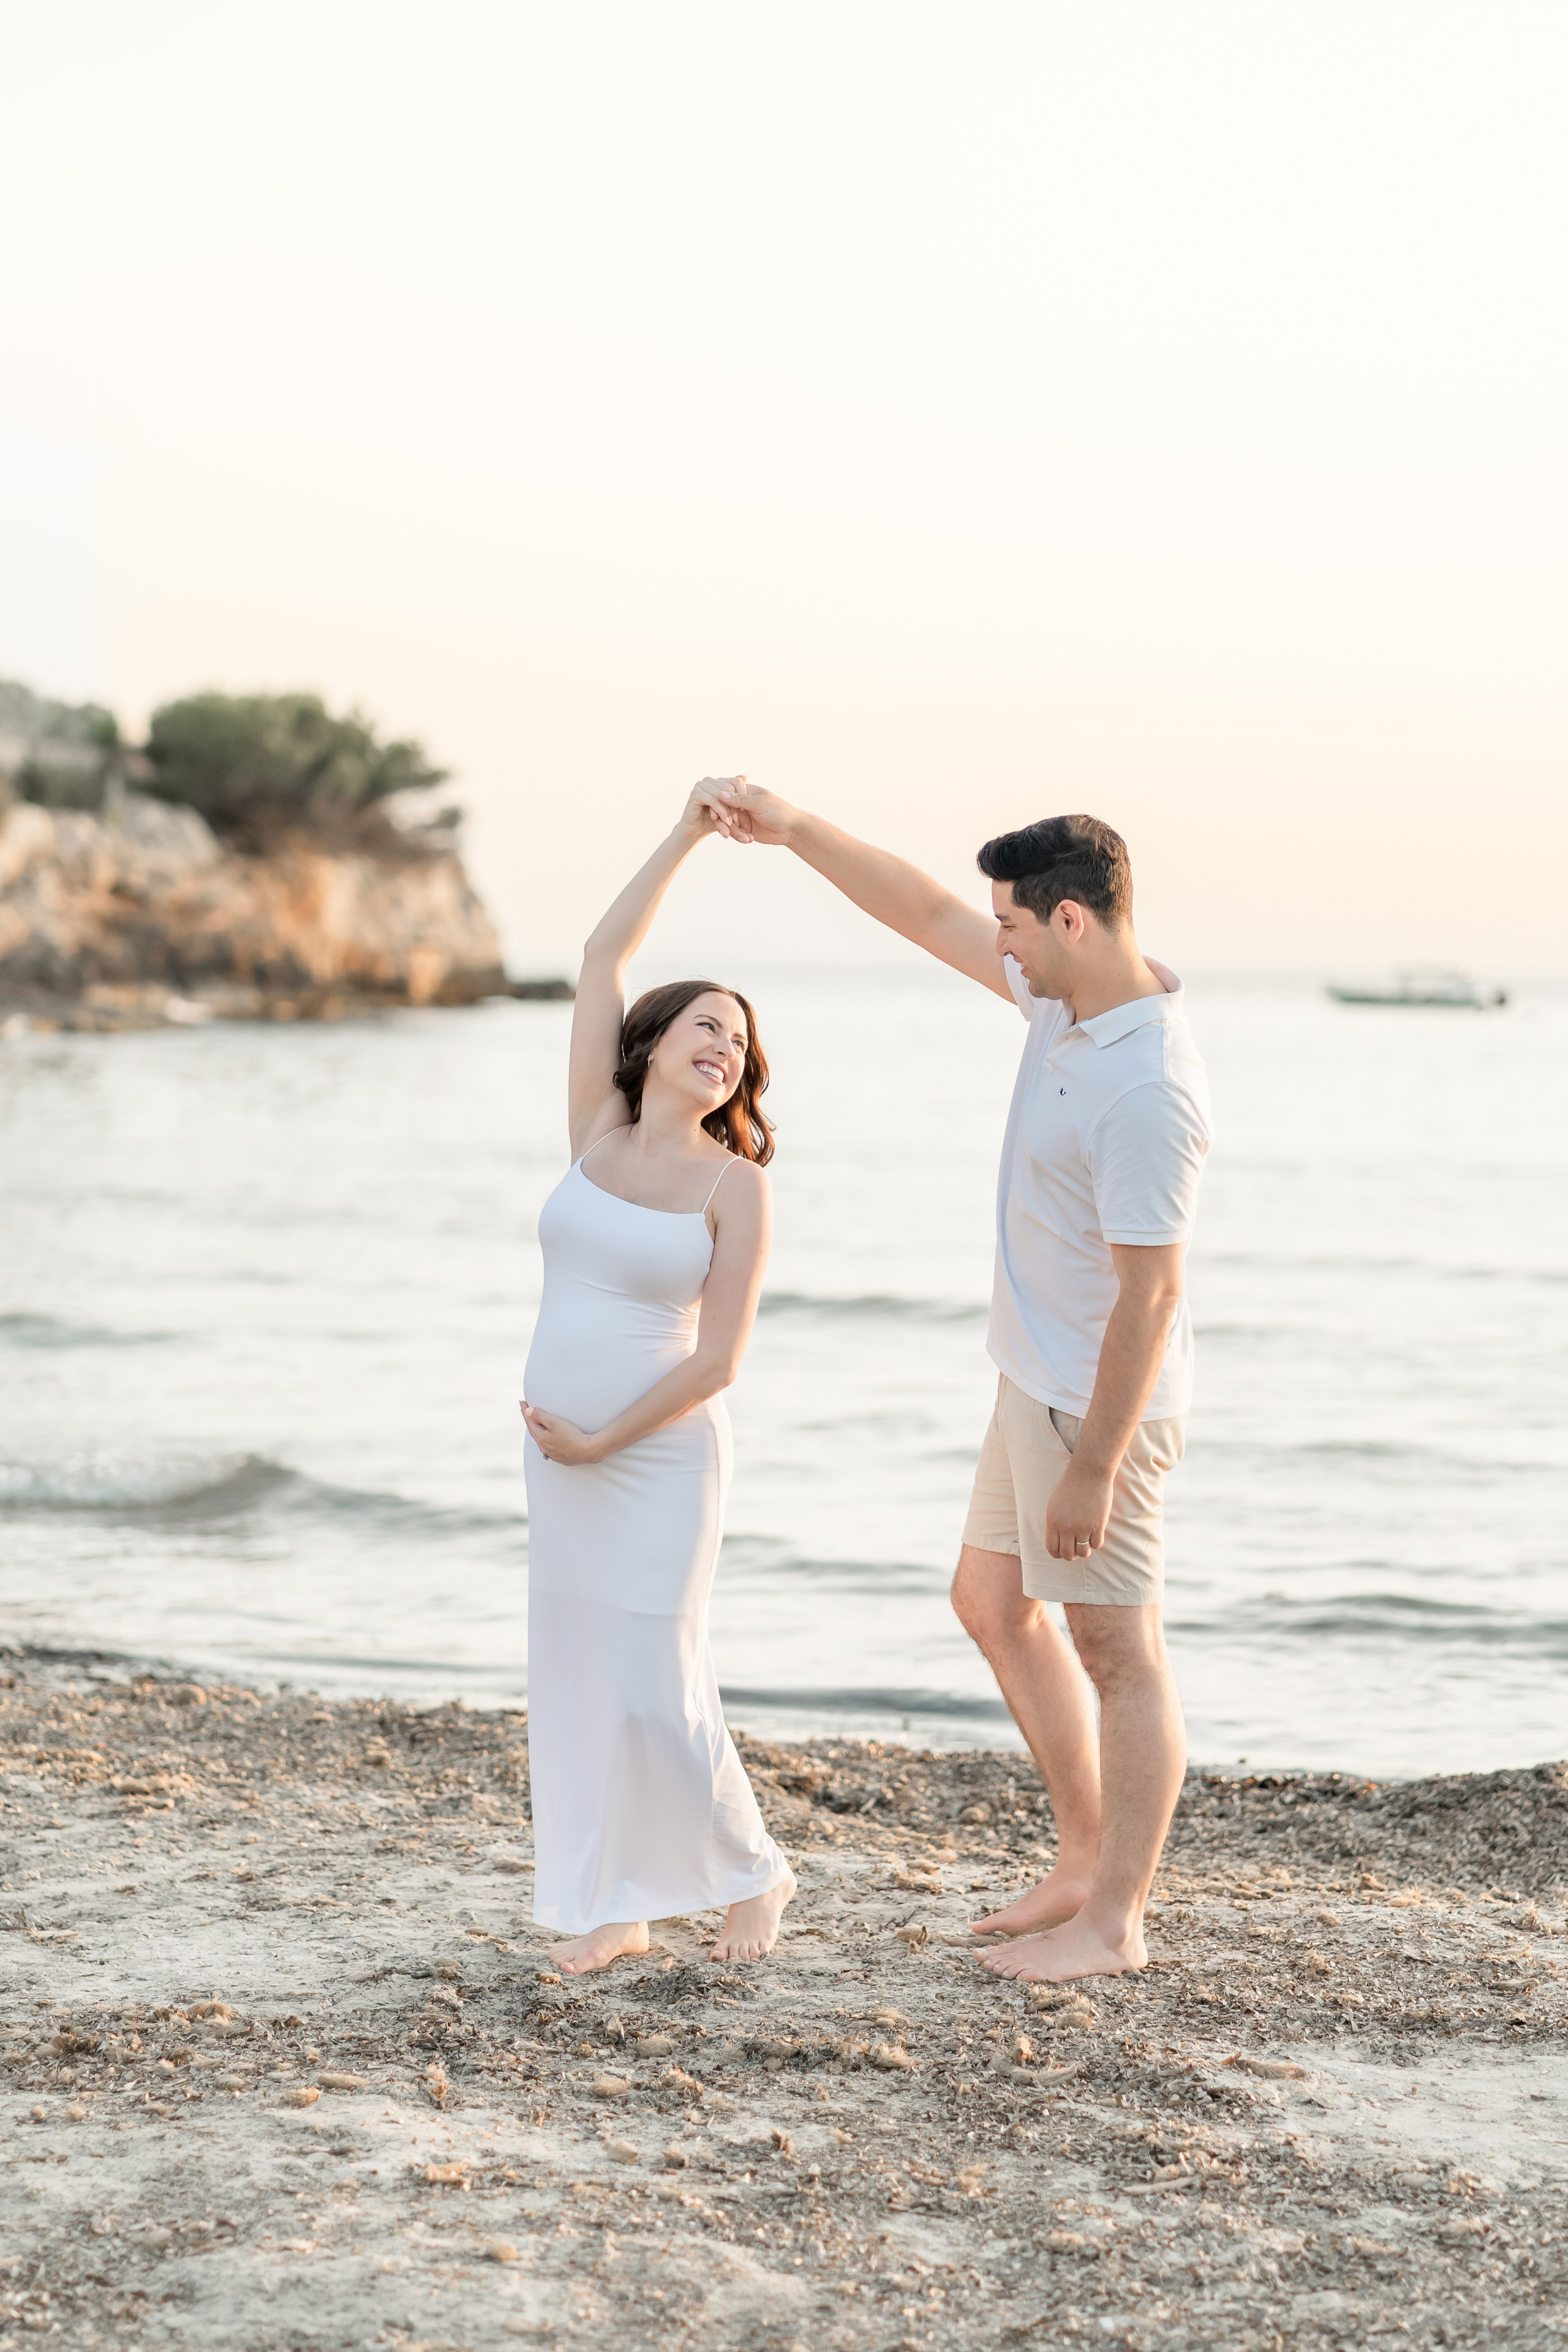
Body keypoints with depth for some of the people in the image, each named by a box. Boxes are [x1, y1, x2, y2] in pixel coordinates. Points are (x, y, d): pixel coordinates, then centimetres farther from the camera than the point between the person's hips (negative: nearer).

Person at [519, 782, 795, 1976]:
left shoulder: (737, 1186, -8)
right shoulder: (597, 1130, 3)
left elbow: (720, 1356, -11)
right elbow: (604, 958, 0)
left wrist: (603, 1442, -13)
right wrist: (687, 836, -2)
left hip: (662, 1458, -5)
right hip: (561, 1452, 5)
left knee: (656, 1692, -6)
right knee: (574, 1676, 7)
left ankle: (751, 1873, 17)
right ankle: (610, 1907, 16)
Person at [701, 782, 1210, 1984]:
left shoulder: (1148, 1090, -28)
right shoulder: (1066, 993, 1)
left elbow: (1150, 1293, -27)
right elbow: (928, 915, 14)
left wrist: (1093, 1469, -25)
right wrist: (793, 828, 10)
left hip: (1101, 1401, -11)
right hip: (1038, 1380, 11)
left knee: (1117, 1648, 0)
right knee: (993, 1602, 19)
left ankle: (1115, 1922, 11)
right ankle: (1090, 1862, 28)